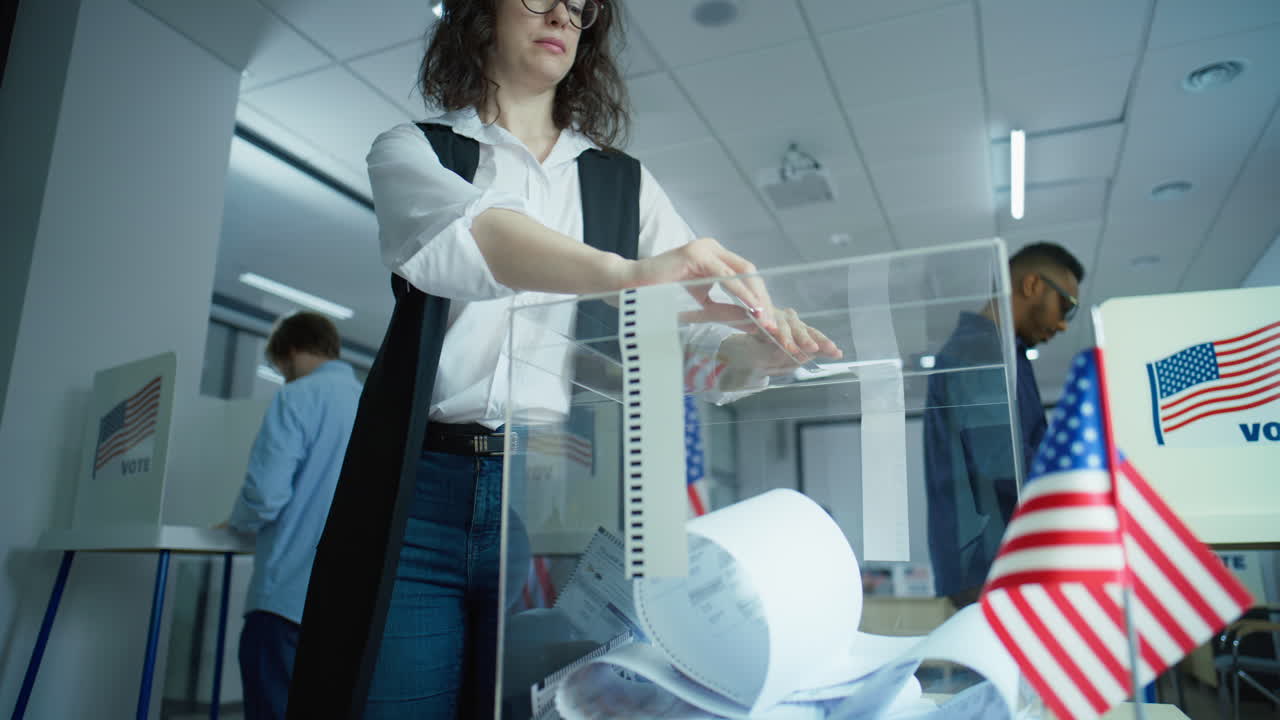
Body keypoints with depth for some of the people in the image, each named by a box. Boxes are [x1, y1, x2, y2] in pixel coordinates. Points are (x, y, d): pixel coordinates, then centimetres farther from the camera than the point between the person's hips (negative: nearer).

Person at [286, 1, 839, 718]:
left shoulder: (624, 182, 18)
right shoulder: (412, 152, 10)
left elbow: (700, 300, 6)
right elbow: (474, 236, -13)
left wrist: (764, 335, -19)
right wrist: (628, 273, -31)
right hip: (420, 497, -1)